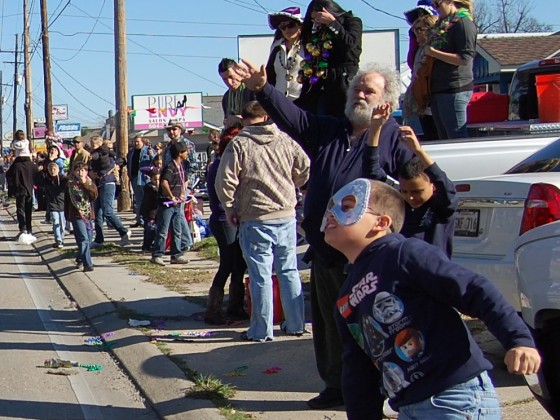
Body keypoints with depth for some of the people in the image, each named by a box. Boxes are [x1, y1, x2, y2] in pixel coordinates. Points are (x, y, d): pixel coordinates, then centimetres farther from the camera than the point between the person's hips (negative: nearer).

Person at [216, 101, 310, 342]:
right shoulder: (285, 140, 1)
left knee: (261, 276, 1)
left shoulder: (239, 144, -8)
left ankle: (261, 331, 7)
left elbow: (225, 181, -11)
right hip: (286, 216, 4)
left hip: (255, 221, -3)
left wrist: (230, 209, 4)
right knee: (289, 271, 13)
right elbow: (305, 169, 3)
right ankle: (296, 324, 20)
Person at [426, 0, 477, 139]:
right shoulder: (442, 25, 20)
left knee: (457, 139, -10)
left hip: (455, 90, -9)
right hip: (438, 90, 9)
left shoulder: (463, 22, -7)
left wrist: (434, 52, -13)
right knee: (444, 139, 10)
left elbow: (465, 59, -15)